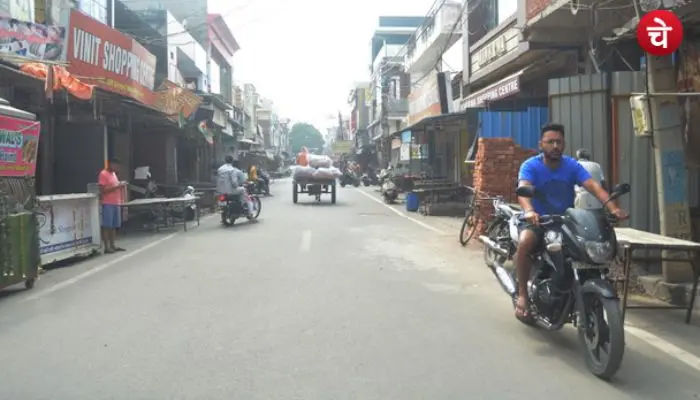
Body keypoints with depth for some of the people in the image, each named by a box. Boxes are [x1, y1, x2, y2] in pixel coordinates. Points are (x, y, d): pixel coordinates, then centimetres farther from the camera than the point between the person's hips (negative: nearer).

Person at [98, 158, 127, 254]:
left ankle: (112, 246, 14)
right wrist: (117, 186, -18)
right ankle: (107, 247, -4)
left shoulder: (113, 174, 18)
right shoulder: (103, 174, -8)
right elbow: (103, 190, -14)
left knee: (114, 226, 9)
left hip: (116, 203, 8)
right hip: (108, 204, -8)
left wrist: (120, 185, 6)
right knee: (106, 226, -5)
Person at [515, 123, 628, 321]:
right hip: (538, 220, -3)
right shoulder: (530, 166, -11)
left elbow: (593, 186, -17)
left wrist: (613, 208, -35)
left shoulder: (572, 165, -3)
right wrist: (528, 211, -52)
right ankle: (522, 294, -19)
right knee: (525, 243, -34)